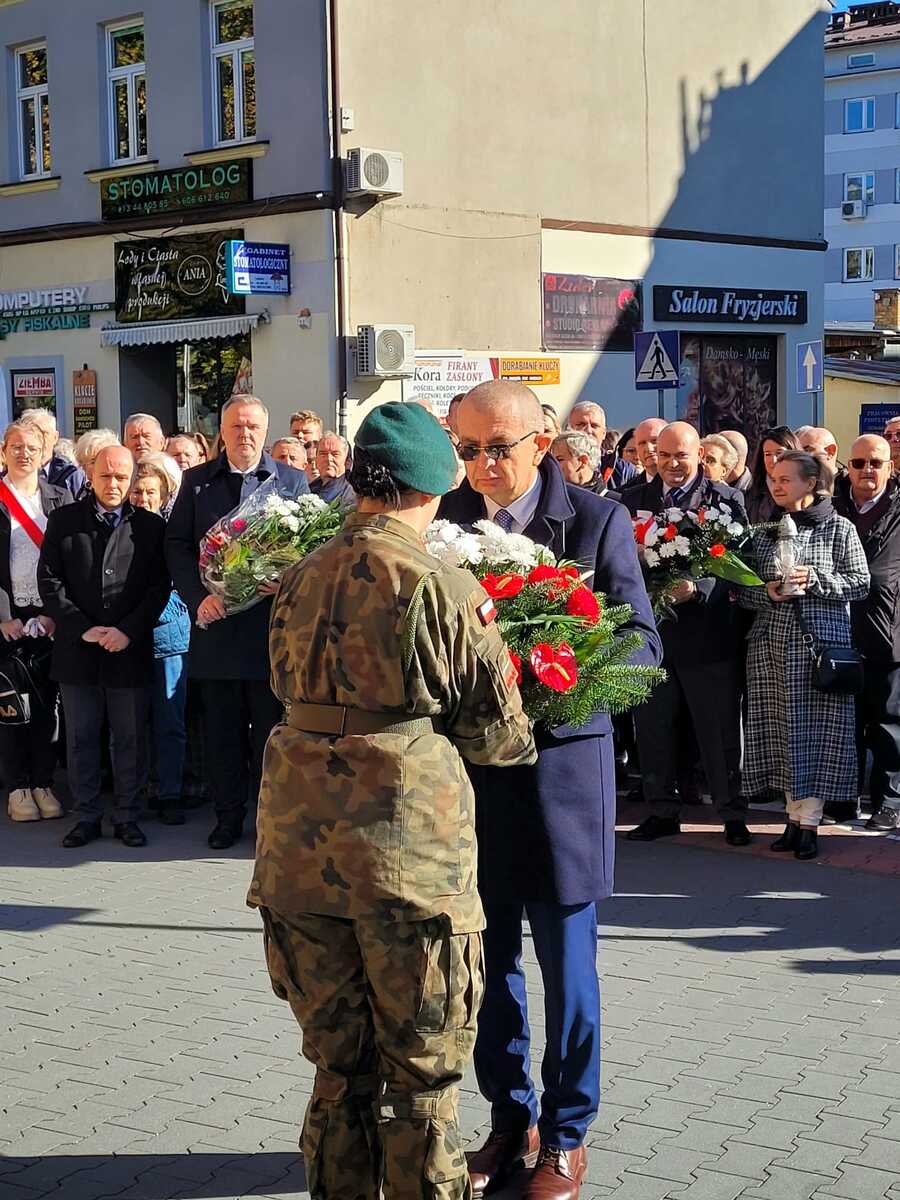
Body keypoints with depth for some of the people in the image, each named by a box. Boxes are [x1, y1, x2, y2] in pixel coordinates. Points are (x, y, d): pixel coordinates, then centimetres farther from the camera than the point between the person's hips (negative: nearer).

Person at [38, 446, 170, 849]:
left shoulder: (150, 526, 4)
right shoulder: (63, 520, 4)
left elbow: (159, 587, 0)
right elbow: (49, 581, 0)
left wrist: (128, 630, -12)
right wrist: (83, 628, -10)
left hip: (130, 650, -1)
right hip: (77, 650, 1)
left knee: (128, 740, 6)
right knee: (81, 740, 8)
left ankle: (126, 817, 16)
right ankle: (87, 816, 17)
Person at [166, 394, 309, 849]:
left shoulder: (291, 480, 5)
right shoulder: (197, 480, 7)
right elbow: (176, 544, 3)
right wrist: (197, 598, -10)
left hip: (270, 620, -1)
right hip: (215, 620, 1)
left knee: (270, 726, 4)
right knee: (222, 727, 9)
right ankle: (228, 814, 20)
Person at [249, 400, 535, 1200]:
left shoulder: (299, 580, 6)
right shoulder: (444, 588, -9)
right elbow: (497, 735, -3)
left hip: (302, 842, 5)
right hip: (410, 846, -5)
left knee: (339, 1060, 17)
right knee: (421, 1068, 10)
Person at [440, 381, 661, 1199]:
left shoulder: (598, 522, -7)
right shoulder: (445, 518, 1)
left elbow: (642, 643, -9)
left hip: (559, 765, -3)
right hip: (467, 760, 3)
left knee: (566, 965, 7)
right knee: (488, 961, 14)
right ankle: (510, 1120, 31)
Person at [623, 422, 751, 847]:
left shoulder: (726, 500, -1)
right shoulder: (632, 500, 8)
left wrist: (694, 588, -25)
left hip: (707, 634, -3)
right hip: (650, 630, 3)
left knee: (720, 731, 4)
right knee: (653, 729, 11)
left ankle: (732, 813, 16)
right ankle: (663, 811, 24)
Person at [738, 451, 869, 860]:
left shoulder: (839, 528, 2)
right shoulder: (764, 532, 11)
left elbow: (861, 582, -2)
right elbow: (743, 589, 12)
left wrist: (815, 579, -14)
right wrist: (768, 592, -9)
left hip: (822, 641, -3)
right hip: (772, 643, 4)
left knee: (818, 730, -3)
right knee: (782, 731, 4)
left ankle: (810, 821, 3)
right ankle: (795, 814, 14)